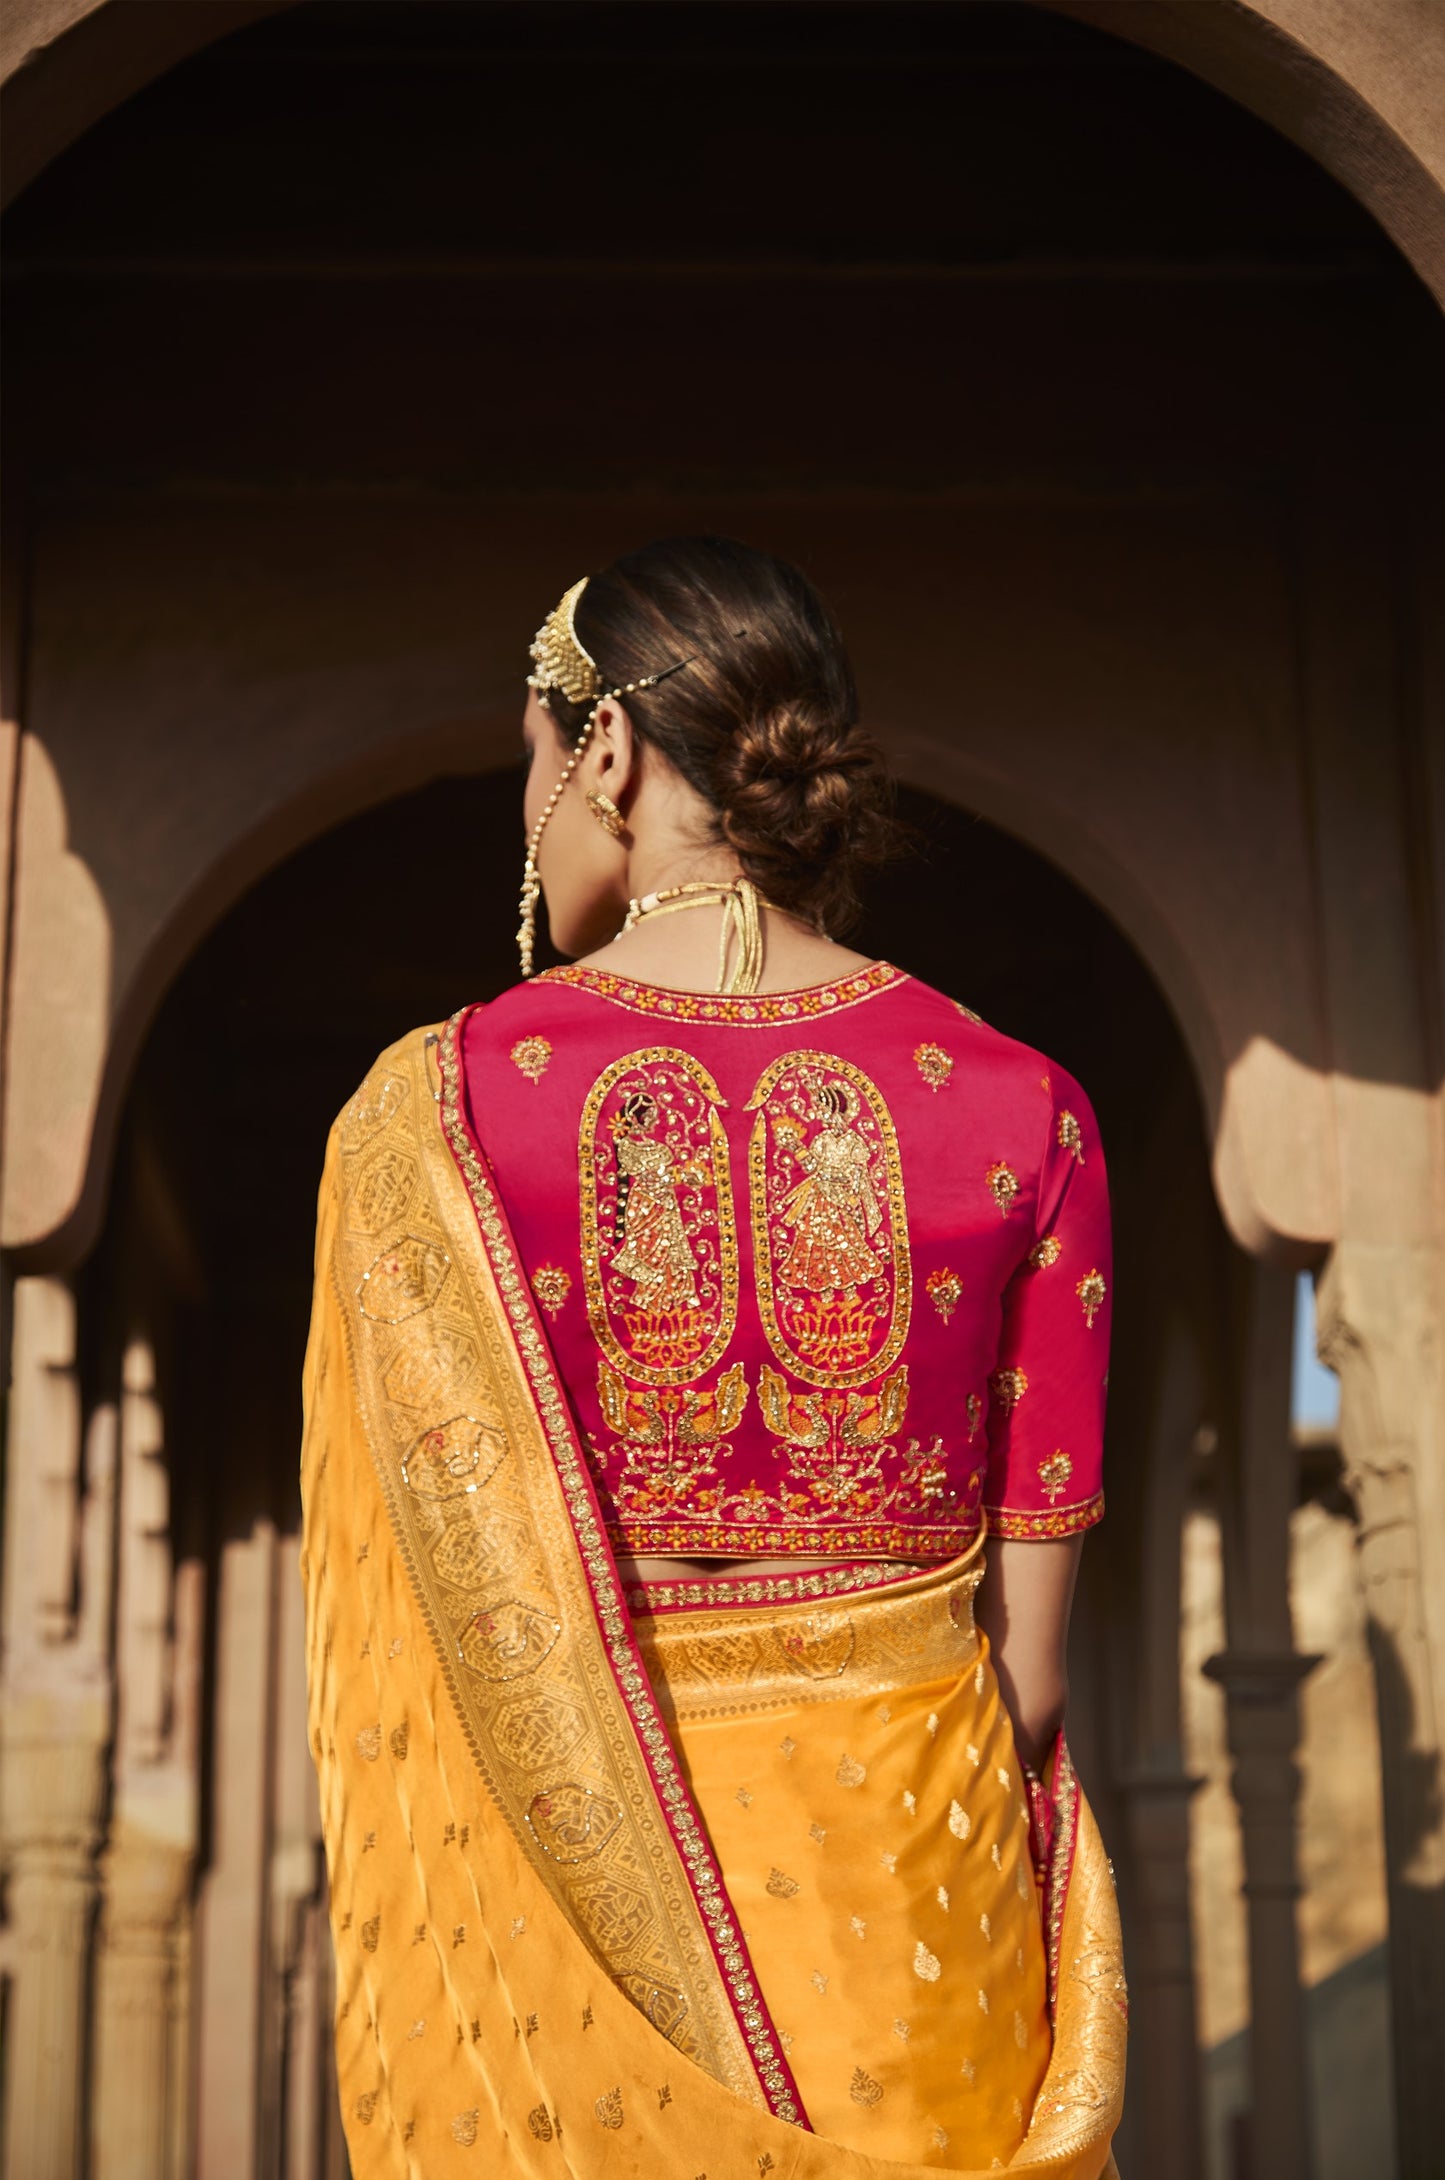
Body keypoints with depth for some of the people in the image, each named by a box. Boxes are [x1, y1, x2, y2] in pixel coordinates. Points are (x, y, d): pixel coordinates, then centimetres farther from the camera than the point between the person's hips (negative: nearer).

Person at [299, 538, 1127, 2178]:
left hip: (544, 1898, -1)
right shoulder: (1021, 1112, -6)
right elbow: (1029, 1665, -3)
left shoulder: (429, 1112, -10)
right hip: (913, 1896, 1)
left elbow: (451, 1637, -9)